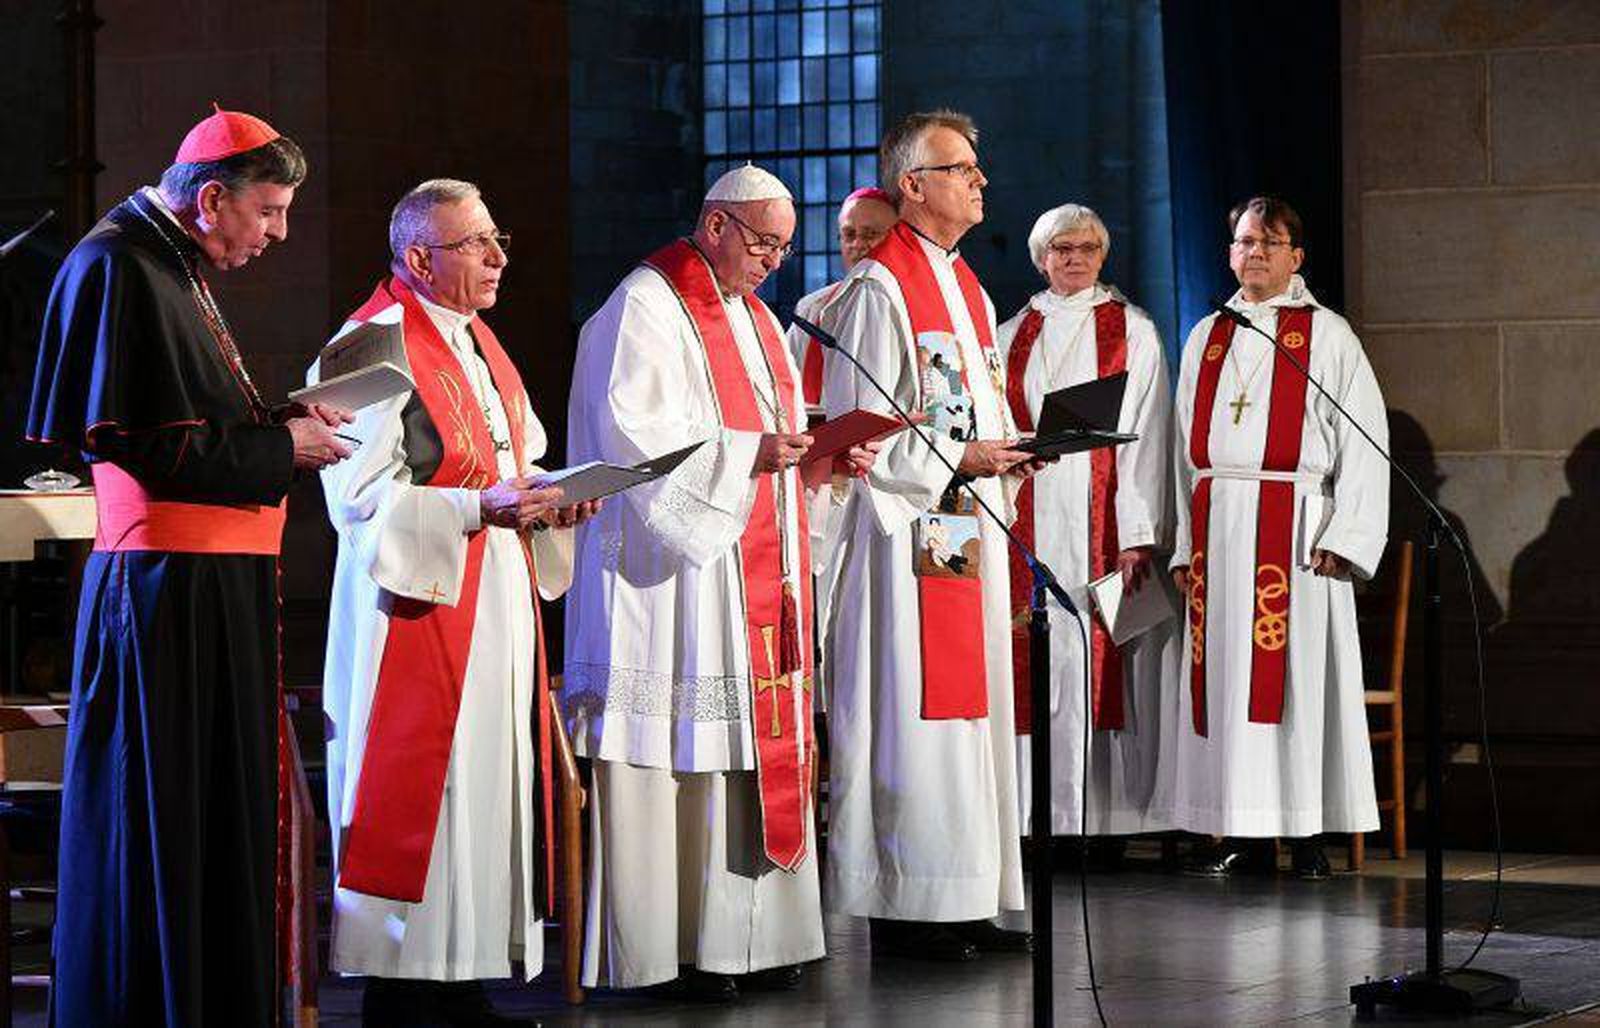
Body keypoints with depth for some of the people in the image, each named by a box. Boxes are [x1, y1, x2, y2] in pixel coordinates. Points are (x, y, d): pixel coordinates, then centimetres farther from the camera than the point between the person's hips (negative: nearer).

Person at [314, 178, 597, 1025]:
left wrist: (548, 502, 5)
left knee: (488, 789, 8)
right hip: (422, 607, -9)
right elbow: (359, 496, -18)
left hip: (496, 605, 9)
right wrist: (479, 505, -24)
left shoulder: (478, 344, 17)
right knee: (422, 792, -8)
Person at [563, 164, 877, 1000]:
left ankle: (746, 937, 11)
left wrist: (817, 459, 3)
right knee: (683, 751, -8)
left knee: (758, 742, 6)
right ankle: (668, 951, -5)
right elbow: (634, 436, -17)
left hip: (759, 574, 9)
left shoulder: (754, 317, 20)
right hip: (679, 573, -9)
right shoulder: (645, 310, -8)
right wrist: (746, 455, -22)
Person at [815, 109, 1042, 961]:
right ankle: (901, 908, -4)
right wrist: (958, 459, -17)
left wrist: (1006, 451, 3)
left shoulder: (969, 290, 18)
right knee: (912, 714, -8)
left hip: (969, 530, 9)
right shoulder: (879, 291, -10)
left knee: (969, 704, 9)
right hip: (908, 531, -9)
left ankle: (964, 904, 14)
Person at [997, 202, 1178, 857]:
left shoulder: (1132, 332, 5)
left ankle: (1106, 816, -4)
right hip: (1028, 524, 3)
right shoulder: (1014, 336, 15)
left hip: (1100, 516, -3)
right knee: (1032, 666, -1)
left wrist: (1137, 533, -10)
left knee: (1102, 660, -5)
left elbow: (1146, 436, -2)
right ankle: (1039, 817, 0)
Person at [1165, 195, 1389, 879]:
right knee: (1224, 670, 1)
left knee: (1296, 669, -7)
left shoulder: (1327, 336, 3)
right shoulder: (1206, 340, 17)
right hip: (1217, 530, 4)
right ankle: (1240, 832, 5)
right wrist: (1185, 544, 11)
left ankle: (1307, 834, -3)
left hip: (1293, 528, -4)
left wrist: (1341, 536, -12)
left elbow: (1363, 443, -2)